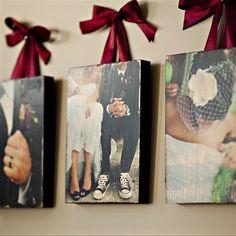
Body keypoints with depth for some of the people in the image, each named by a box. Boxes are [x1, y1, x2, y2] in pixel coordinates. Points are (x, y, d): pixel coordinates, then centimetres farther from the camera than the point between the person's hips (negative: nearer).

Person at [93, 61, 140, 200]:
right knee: (102, 124, -32)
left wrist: (126, 109, -31)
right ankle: (104, 175, -31)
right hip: (109, 115, 1)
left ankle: (125, 174, -34)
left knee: (134, 124, -35)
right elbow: (101, 97, -2)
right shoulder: (106, 70, 5)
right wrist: (109, 108, -26)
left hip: (130, 114, -1)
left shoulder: (137, 68, -1)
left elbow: (139, 101, -9)